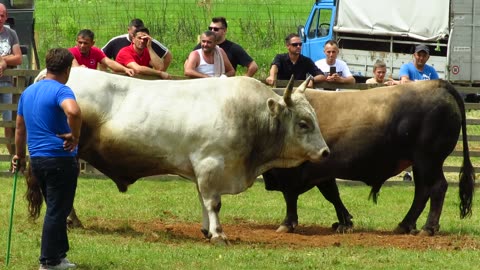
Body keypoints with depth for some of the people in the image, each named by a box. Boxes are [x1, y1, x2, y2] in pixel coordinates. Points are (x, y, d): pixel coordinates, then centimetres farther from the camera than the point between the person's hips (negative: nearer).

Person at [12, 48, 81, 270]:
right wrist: (75, 136, -20)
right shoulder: (60, 90, -14)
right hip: (60, 159, -8)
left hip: (37, 159, 8)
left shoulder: (28, 92, 12)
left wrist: (20, 155, 32)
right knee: (57, 212, 0)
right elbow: (73, 111, -36)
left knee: (56, 210, 19)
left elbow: (20, 127, 20)